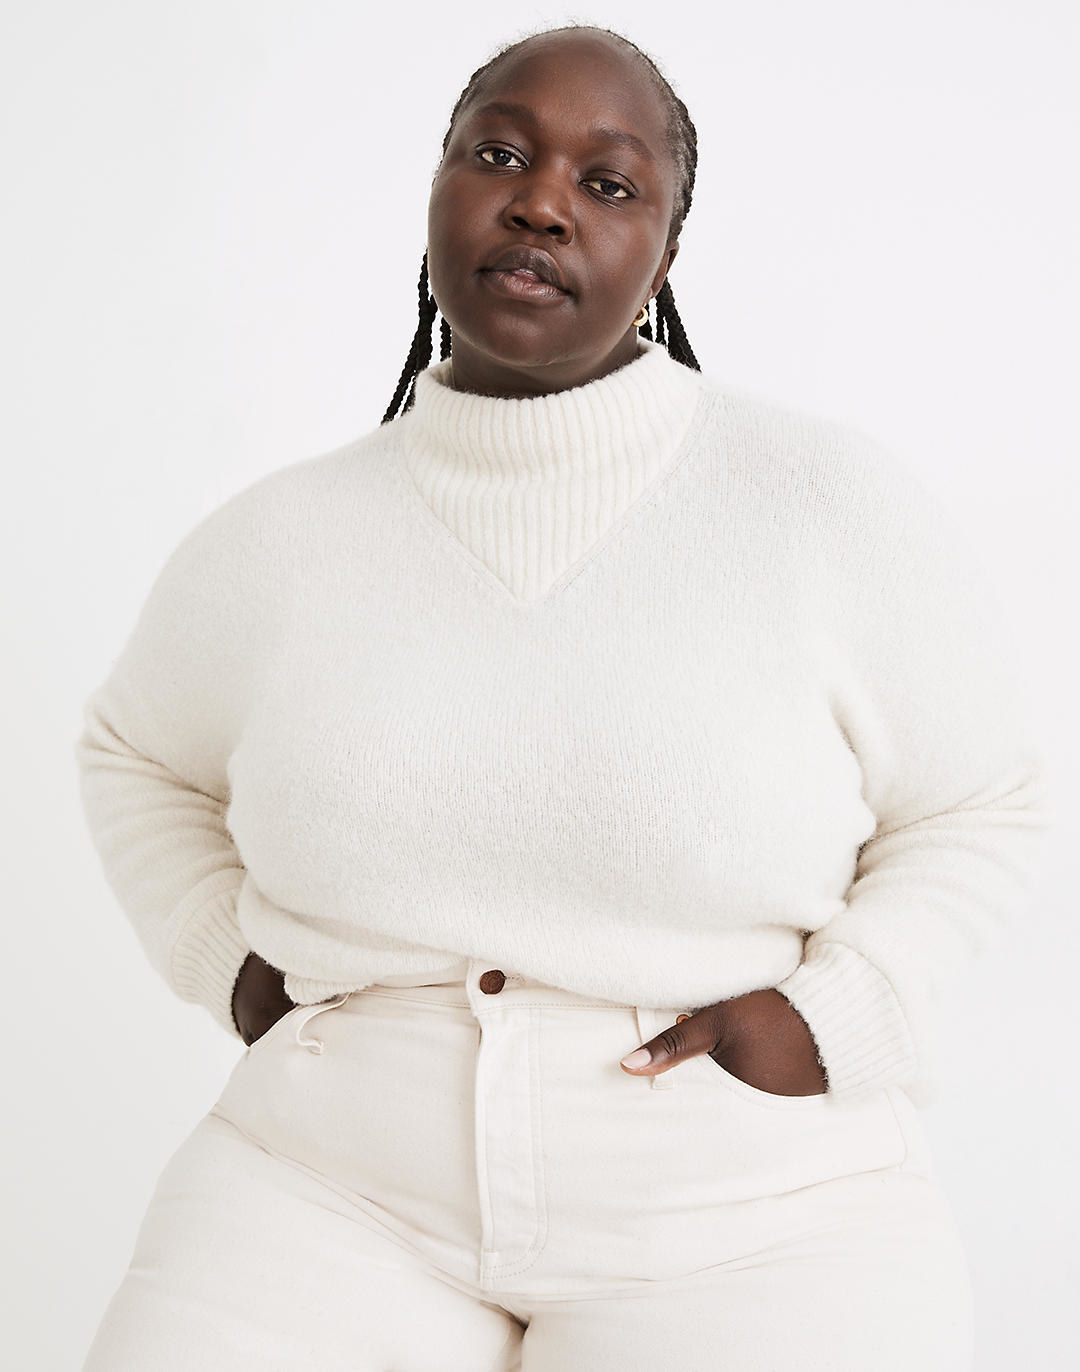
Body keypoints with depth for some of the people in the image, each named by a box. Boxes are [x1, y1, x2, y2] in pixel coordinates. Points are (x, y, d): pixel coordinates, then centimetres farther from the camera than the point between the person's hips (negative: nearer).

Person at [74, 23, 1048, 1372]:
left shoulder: (836, 504, -4)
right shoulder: (277, 539, 3)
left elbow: (978, 807, 6)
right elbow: (136, 754, 22)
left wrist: (827, 1017, -7)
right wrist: (227, 963, 7)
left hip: (742, 1217, -1)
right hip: (336, 1188, 2)